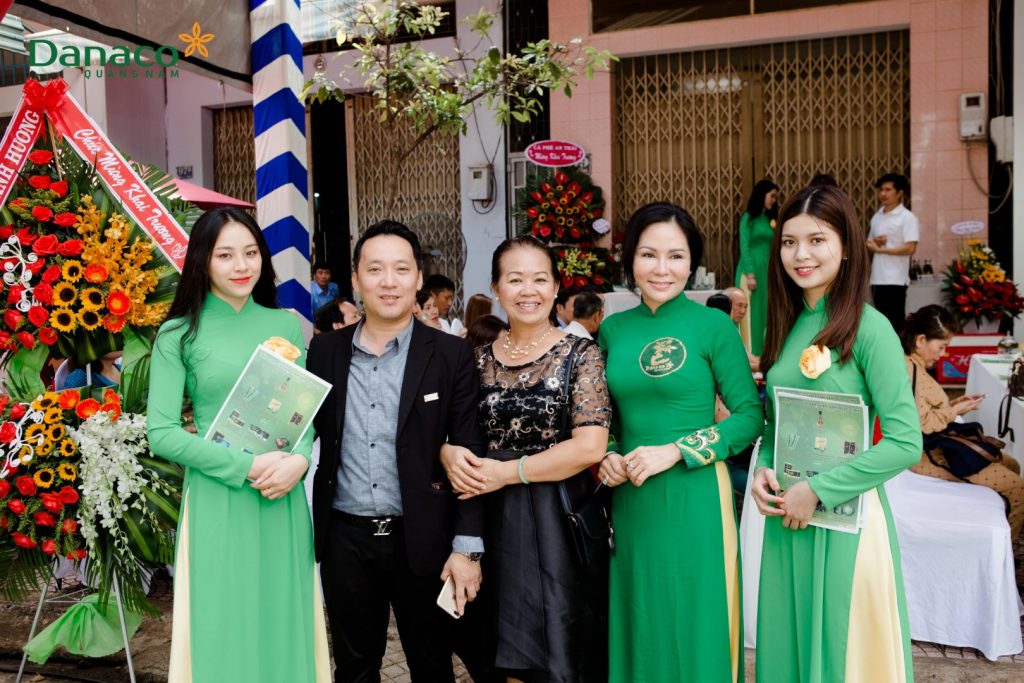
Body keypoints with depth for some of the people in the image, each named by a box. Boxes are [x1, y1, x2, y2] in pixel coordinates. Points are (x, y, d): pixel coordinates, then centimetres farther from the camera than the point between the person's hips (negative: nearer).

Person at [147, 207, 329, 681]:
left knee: (285, 623, 12)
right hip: (217, 501, -3)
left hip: (284, 499, 3)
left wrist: (298, 458, -11)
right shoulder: (179, 334, -3)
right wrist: (246, 467, -15)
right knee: (225, 631, 8)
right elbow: (161, 433, -8)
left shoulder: (285, 325, 6)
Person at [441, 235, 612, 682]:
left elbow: (589, 447, -14)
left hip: (558, 519, -3)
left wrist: (507, 472, -16)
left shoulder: (580, 354, -5)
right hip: (495, 519, 3)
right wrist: (449, 455, -12)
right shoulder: (479, 357, 6)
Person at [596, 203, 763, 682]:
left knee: (692, 624, 8)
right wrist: (607, 457, -4)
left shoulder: (713, 325, -8)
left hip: (693, 497, -4)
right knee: (637, 622, 16)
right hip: (629, 498, 4)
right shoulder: (613, 330, 5)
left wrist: (675, 451, -17)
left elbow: (750, 416, -8)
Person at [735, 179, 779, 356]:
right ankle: (749, 353, 0)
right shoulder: (748, 218, -3)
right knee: (752, 311, -4)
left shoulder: (770, 218, 14)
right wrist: (750, 274, -17)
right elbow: (744, 247, -10)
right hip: (752, 268, -6)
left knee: (767, 310, 6)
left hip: (768, 270, 6)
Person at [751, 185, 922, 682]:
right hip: (785, 515, 6)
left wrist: (818, 490, -16)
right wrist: (762, 470, -4)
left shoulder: (867, 328, -12)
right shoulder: (784, 325, 7)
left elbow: (905, 442, -15)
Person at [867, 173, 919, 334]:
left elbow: (910, 248, -16)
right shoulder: (876, 217, 14)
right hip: (877, 278, 7)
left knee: (895, 323, -2)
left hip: (895, 279, -7)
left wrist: (881, 249, -13)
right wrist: (874, 242, -4)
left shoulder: (907, 217, -7)